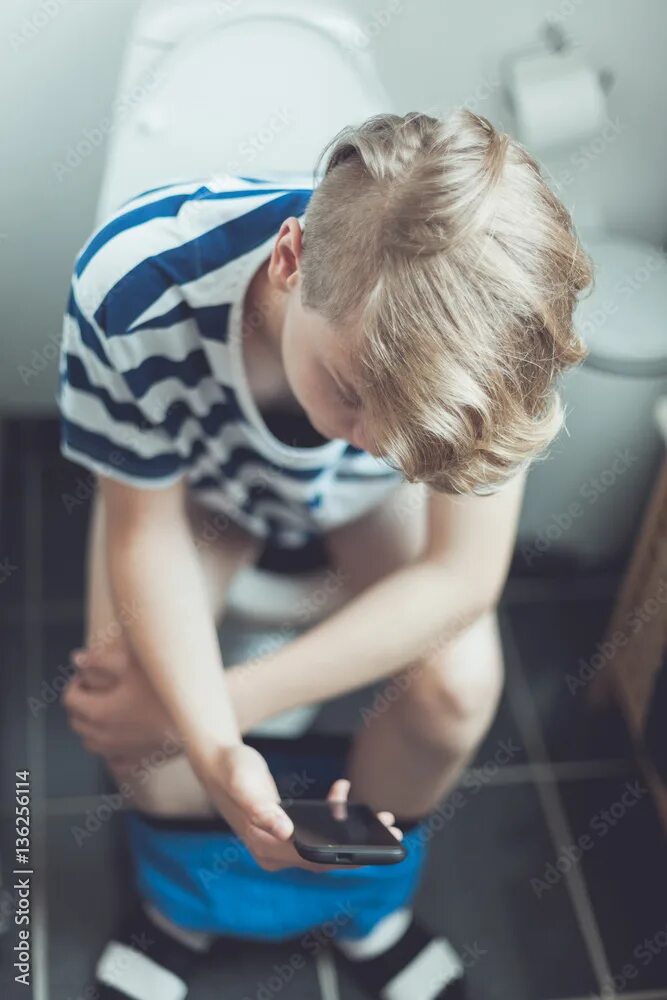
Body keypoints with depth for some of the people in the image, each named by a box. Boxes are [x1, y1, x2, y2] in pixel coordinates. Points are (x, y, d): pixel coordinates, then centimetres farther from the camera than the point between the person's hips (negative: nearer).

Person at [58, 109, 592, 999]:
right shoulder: (137, 284, -41)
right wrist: (218, 752, -42)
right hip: (194, 474, 0)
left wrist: (227, 702, -33)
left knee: (460, 684, -22)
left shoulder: (479, 324, -38)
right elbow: (146, 532, -27)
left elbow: (463, 574, -29)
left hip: (363, 498, 1)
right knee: (121, 710, -22)